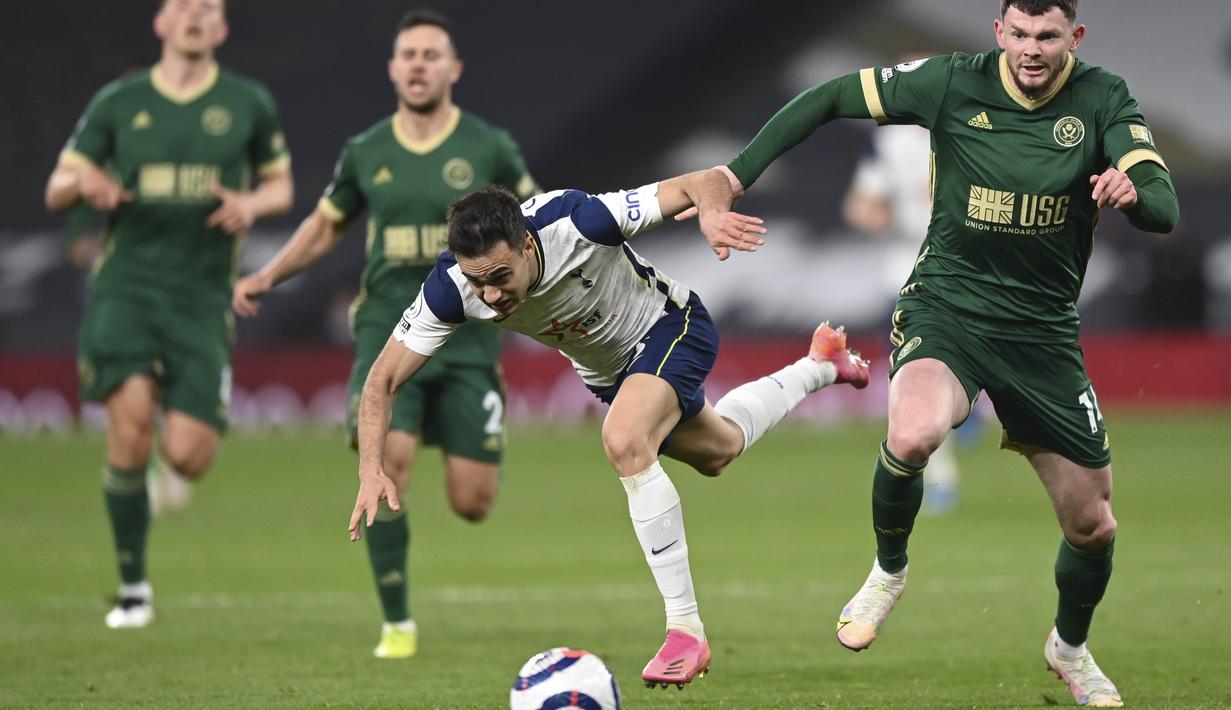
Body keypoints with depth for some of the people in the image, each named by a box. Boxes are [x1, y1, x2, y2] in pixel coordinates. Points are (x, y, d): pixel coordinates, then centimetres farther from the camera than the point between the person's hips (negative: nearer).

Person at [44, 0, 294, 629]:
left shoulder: (248, 103, 7)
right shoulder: (118, 102, 7)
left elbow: (281, 184, 19)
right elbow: (55, 192, 11)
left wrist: (251, 204, -5)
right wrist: (83, 182, -13)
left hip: (201, 298, 0)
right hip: (125, 285, 0)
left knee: (187, 458, -12)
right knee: (130, 417, -22)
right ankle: (132, 587, -8)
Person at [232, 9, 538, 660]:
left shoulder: (488, 148, 0)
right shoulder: (365, 154, 6)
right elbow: (325, 225, 21)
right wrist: (267, 276, 11)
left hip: (468, 339, -1)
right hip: (388, 331, 1)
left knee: (471, 503, -4)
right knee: (385, 464, -22)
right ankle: (397, 624, -8)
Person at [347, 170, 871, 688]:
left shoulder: (576, 221, -40)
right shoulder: (450, 290, -31)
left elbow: (703, 183, -32)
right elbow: (382, 381, -21)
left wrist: (713, 214, -55)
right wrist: (372, 470, -37)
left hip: (670, 325, -6)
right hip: (605, 368, 6)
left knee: (625, 444, -33)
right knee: (717, 451, 29)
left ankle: (685, 630, -24)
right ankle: (819, 367, 60)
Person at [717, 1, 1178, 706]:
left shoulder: (1103, 99, -8)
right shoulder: (955, 82, -10)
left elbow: (1165, 211, -17)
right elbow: (829, 99, 0)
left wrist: (1134, 192, -41)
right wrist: (738, 174, -6)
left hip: (1043, 330, 2)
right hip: (947, 308, -2)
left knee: (1094, 526, 7)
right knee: (913, 434, -35)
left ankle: (1071, 648, 41)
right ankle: (890, 569, -4)